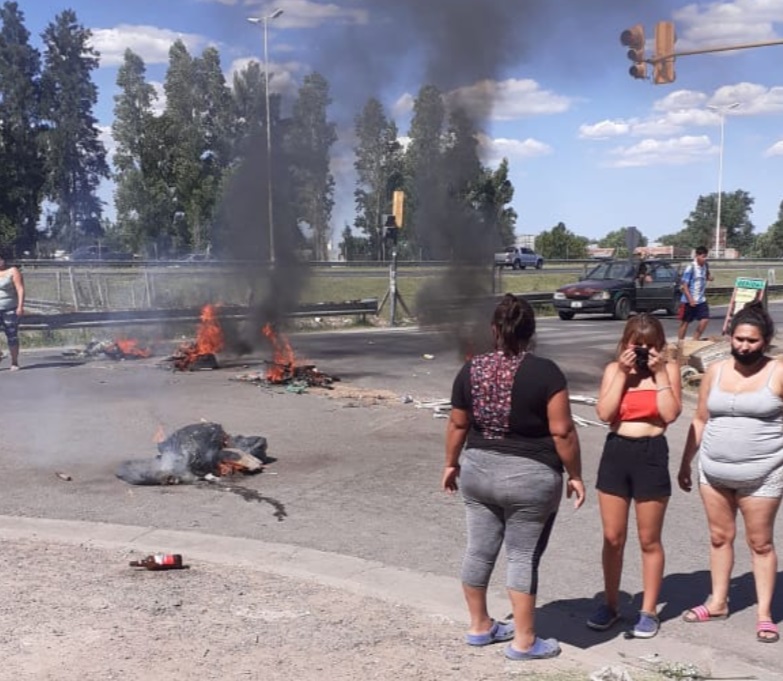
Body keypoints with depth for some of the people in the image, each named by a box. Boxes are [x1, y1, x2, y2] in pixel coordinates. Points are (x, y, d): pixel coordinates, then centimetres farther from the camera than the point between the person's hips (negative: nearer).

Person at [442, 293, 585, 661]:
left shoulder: (471, 369, -2)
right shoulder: (545, 372, -15)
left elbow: (457, 425, 6)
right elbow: (562, 431, -14)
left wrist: (451, 464, 19)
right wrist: (575, 475, -3)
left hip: (478, 470, 5)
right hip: (529, 477, -4)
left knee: (479, 550, 14)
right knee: (524, 557, 4)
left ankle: (479, 626, 29)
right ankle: (524, 641, 13)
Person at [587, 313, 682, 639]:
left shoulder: (669, 369, -2)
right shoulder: (613, 369, 2)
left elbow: (671, 414, -13)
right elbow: (604, 413, -10)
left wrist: (659, 373, -14)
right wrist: (623, 373, -12)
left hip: (651, 455, -2)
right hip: (616, 453, 2)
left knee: (649, 541, 8)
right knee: (612, 538, 11)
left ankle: (649, 611, 20)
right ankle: (610, 605, 25)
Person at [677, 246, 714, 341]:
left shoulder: (705, 266, 2)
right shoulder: (690, 268, -17)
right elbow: (684, 286, -16)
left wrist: (709, 277, 0)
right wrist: (690, 299, -22)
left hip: (701, 300, 6)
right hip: (689, 301, -5)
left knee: (705, 319, -4)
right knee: (685, 322, 5)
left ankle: (695, 340, 9)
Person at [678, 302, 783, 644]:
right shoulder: (716, 371, 4)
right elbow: (700, 420, 11)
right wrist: (686, 463, 12)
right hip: (713, 471, 4)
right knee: (720, 536, 14)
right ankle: (718, 602, 28)